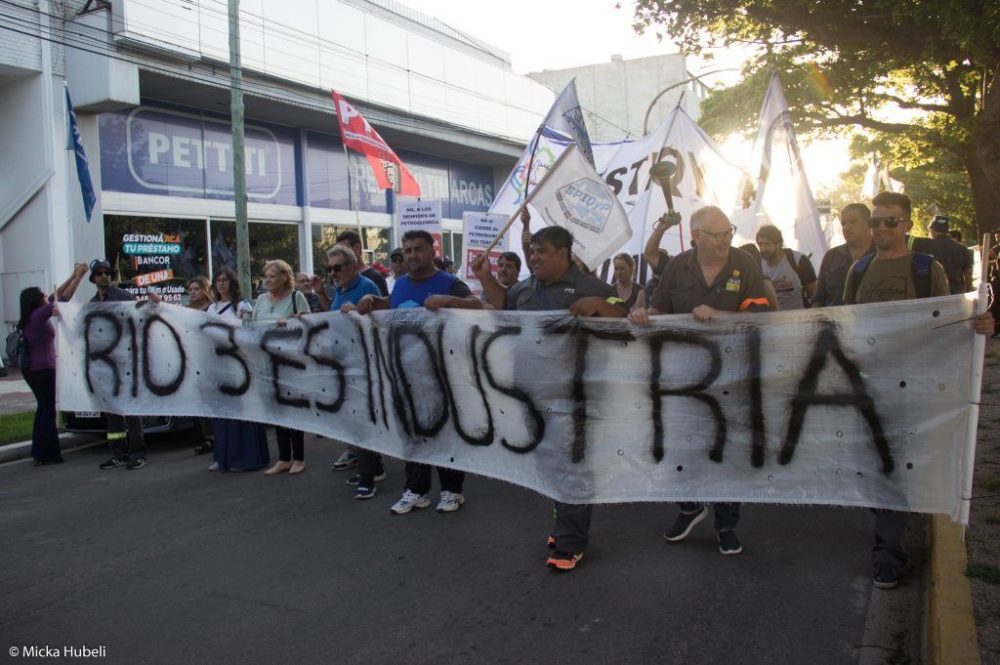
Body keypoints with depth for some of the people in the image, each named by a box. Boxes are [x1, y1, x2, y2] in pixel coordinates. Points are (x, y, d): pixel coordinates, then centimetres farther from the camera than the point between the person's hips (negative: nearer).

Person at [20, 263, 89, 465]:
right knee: (48, 410, -2)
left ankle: (39, 452, 22)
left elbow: (56, 296, 15)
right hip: (43, 369, -9)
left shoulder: (30, 317, 10)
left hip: (30, 369, 9)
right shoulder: (38, 315, -14)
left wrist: (74, 275, 16)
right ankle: (47, 455, 2)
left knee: (43, 407, 18)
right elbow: (64, 297, -16)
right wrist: (79, 276, -8)